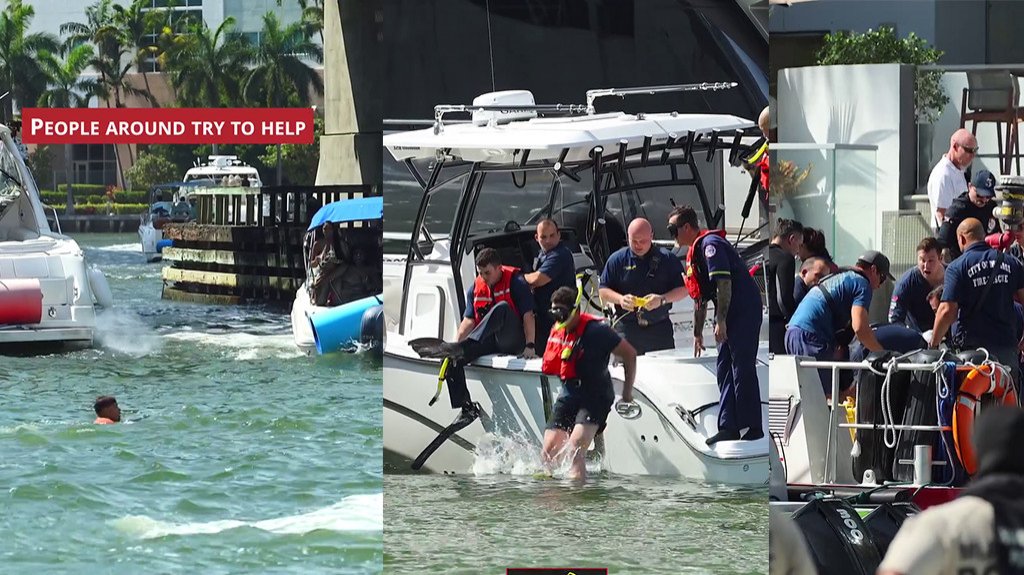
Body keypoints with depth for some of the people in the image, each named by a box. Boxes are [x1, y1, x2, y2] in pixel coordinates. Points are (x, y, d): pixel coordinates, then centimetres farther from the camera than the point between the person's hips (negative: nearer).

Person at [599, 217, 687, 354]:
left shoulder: (667, 259, 4)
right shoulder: (617, 260, 6)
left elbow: (683, 290, 4)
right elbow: (603, 291, 9)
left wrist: (662, 299, -14)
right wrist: (620, 299, -12)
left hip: (659, 328, 1)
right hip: (627, 327, -1)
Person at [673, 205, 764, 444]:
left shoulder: (710, 244, -12)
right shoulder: (693, 254, 19)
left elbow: (724, 283, -21)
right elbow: (700, 298, 25)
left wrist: (721, 321, -24)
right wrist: (697, 333, 27)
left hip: (744, 310, -10)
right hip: (730, 315, 10)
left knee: (743, 369, -9)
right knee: (725, 370, 9)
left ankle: (752, 427, -7)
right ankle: (729, 426, 10)